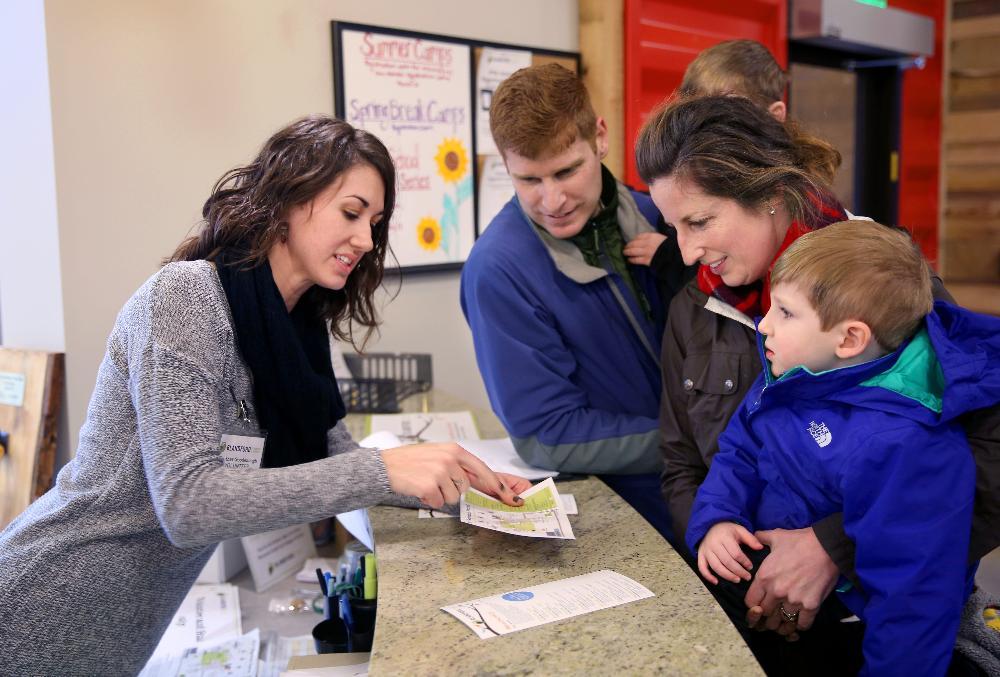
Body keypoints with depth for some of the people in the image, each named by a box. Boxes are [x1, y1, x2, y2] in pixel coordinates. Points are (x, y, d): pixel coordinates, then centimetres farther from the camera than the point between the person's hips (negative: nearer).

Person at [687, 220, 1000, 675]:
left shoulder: (902, 449, -30)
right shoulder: (792, 378, -4)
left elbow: (913, 593, -28)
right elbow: (739, 454, 7)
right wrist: (716, 520, -11)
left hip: (836, 637, -6)